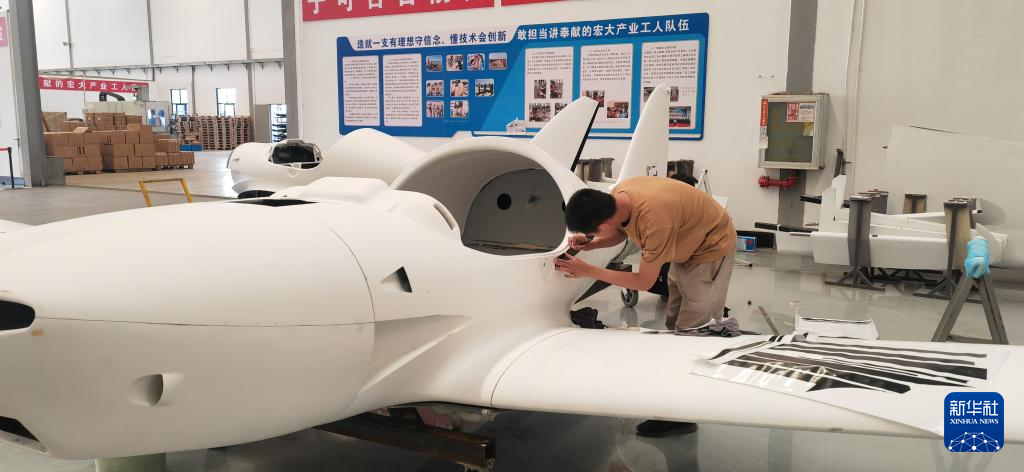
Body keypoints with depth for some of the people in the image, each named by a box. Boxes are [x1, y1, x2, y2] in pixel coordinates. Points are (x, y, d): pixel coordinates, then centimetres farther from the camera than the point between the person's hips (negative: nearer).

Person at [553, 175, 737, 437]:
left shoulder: (654, 219, -40)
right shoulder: (617, 196, -17)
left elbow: (644, 281, -27)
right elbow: (621, 231, 6)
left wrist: (588, 270, -25)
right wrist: (591, 244, -13)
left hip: (711, 247, -8)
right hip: (686, 246, 9)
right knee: (674, 324, 15)